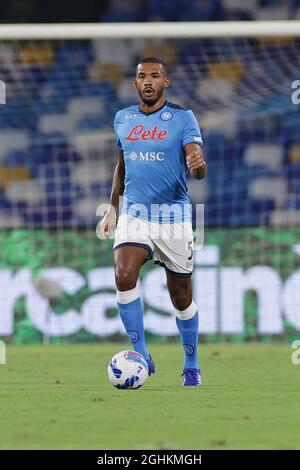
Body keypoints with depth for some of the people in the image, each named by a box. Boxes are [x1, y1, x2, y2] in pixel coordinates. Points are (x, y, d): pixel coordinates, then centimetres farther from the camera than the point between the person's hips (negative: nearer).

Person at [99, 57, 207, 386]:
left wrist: (198, 165, -37)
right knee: (124, 276, -22)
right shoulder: (123, 119, 8)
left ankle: (191, 367, 23)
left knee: (181, 296, 5)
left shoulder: (183, 118, -5)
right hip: (134, 212, 2)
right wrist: (112, 207, 20)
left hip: (173, 215, -2)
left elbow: (198, 170, -14)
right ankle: (141, 357, -14)